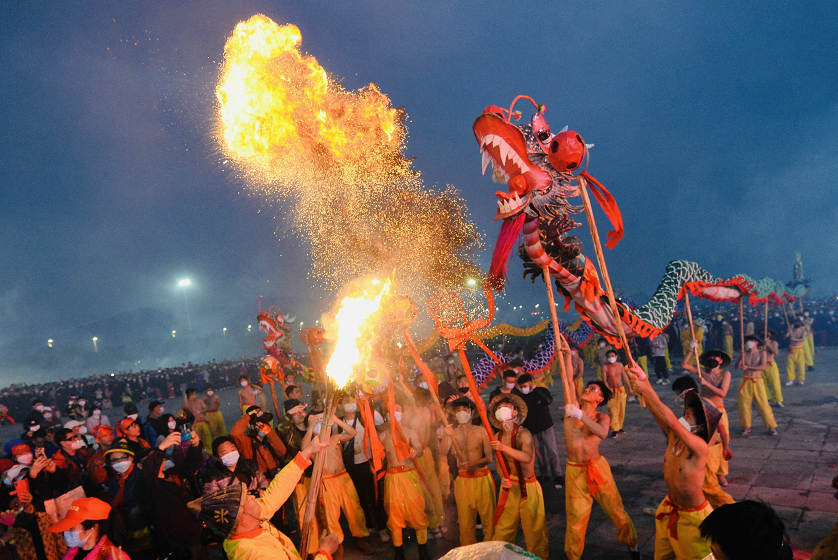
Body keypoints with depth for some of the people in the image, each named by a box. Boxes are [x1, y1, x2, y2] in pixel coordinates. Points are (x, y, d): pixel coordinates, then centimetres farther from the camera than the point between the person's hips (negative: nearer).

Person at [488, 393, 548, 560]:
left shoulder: (523, 434, -17)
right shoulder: (499, 437, 2)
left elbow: (527, 457, -34)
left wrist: (504, 448, -43)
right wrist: (503, 479, -8)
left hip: (528, 486, -5)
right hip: (510, 485, 6)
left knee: (533, 527, 0)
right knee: (503, 527, 13)